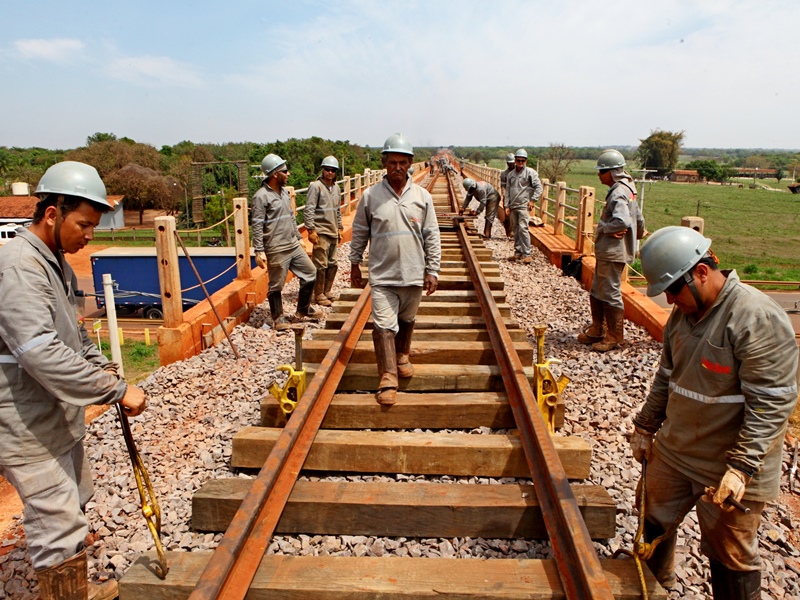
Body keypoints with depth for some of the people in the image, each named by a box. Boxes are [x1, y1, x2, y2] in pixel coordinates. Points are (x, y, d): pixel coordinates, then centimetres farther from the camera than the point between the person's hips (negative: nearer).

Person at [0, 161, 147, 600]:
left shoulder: (54, 260, 10)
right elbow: (40, 352, -34)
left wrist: (101, 366, 9)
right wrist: (116, 390, -31)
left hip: (58, 416, 11)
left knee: (74, 503, 23)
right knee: (59, 526, -3)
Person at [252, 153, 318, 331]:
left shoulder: (284, 192, 11)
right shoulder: (261, 196, -14)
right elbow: (257, 226, -16)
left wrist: (298, 236, 20)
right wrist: (259, 251, -19)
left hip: (294, 245, 9)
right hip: (276, 250, -8)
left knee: (310, 272, 13)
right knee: (276, 285, 2)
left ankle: (303, 309, 28)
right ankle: (278, 318, 19)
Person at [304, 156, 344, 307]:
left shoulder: (336, 187, 13)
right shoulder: (316, 186, -9)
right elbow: (309, 210, -13)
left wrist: (340, 228, 19)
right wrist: (311, 230, -18)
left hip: (333, 232, 7)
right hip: (321, 232, -7)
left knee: (332, 264, 12)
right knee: (321, 265, -4)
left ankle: (327, 291, 25)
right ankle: (319, 295, 7)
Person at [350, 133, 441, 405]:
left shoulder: (422, 196, -1)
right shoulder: (370, 196, -3)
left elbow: (432, 237, 2)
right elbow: (359, 233, 6)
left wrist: (432, 271, -1)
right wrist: (355, 264, 9)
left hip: (413, 274, 2)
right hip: (382, 275, -2)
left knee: (407, 320, 18)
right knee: (384, 325, -7)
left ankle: (402, 356, 43)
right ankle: (388, 379, -1)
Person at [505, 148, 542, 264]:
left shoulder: (530, 172, -3)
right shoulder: (510, 174, 14)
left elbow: (538, 187, -4)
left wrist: (533, 200, -11)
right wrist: (507, 206, 9)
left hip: (524, 206, -6)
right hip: (513, 206, 6)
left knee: (523, 228, -15)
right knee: (515, 230, 9)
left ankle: (527, 254, -11)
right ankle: (518, 253, 18)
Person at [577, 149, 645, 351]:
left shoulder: (618, 193, -19)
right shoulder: (625, 189, 13)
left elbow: (622, 222, -33)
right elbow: (638, 217, 21)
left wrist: (603, 227, -18)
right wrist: (639, 233, 35)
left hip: (613, 252, -10)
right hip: (607, 251, 10)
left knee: (610, 294, -1)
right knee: (597, 292, 16)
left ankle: (614, 336, 10)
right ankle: (597, 330, 27)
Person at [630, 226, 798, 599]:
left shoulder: (759, 318, -22)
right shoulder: (683, 314, 2)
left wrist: (742, 467, -27)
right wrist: (645, 427, 14)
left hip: (729, 469, -7)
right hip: (673, 452, 8)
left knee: (729, 556, 10)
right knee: (655, 520, 23)